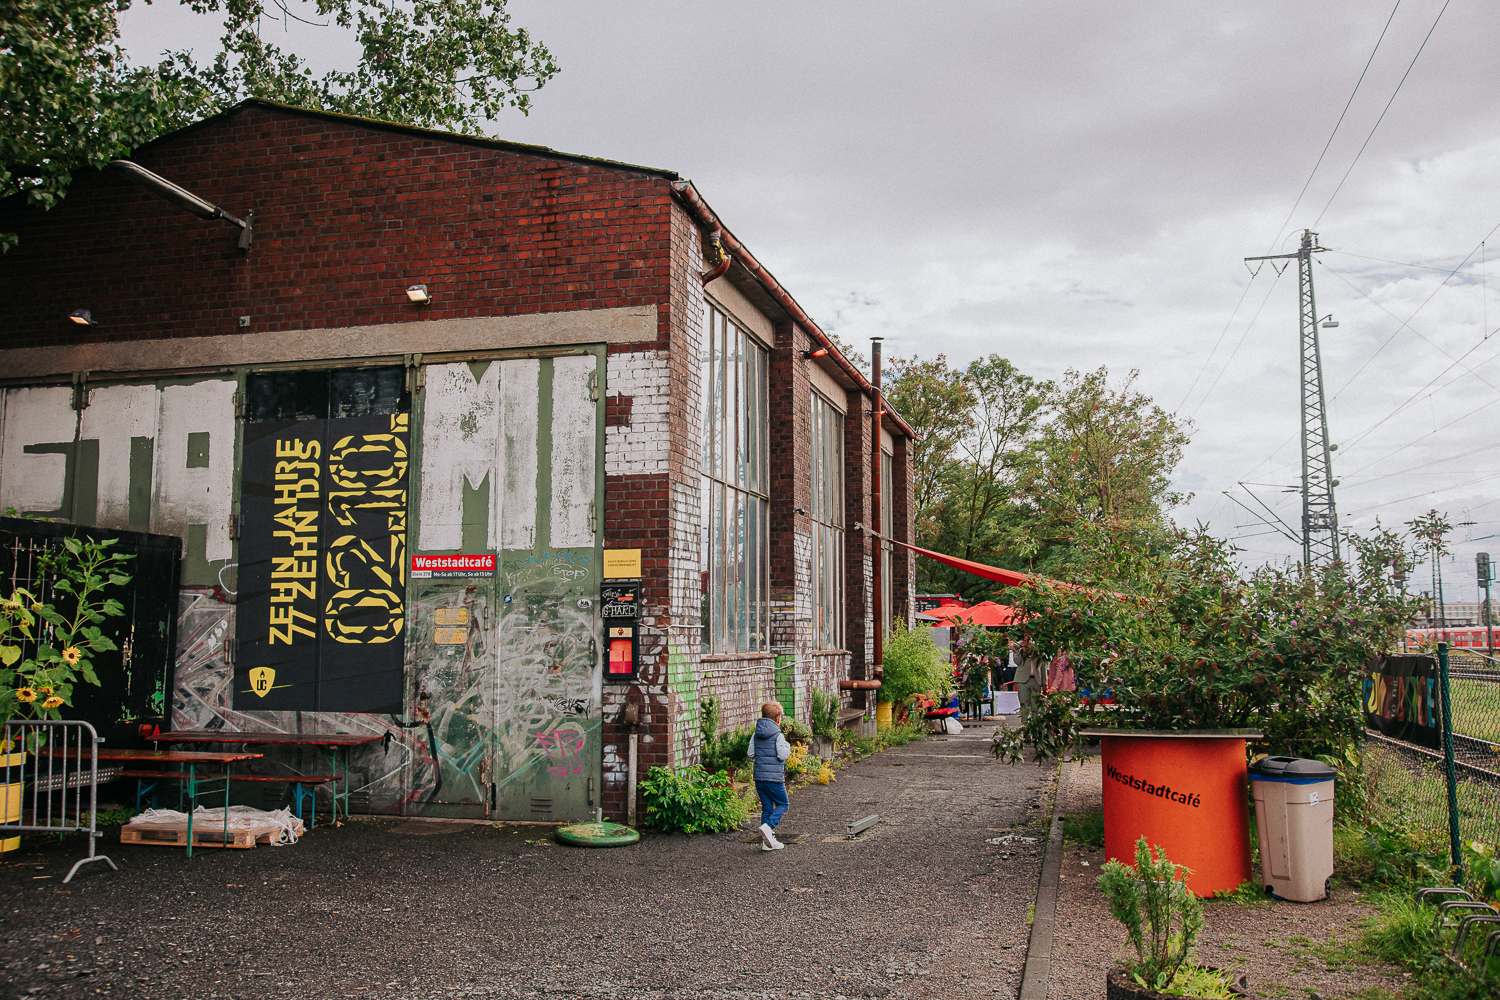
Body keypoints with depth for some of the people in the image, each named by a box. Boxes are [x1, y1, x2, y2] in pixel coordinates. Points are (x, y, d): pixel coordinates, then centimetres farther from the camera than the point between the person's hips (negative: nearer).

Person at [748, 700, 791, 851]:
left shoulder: (756, 735, 7)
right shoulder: (777, 735, -11)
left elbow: (751, 754, 7)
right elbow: (783, 755, -13)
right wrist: (787, 746, 5)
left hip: (759, 776, 6)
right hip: (774, 776, -6)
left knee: (767, 807, 11)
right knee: (782, 804, 9)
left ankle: (767, 841, 10)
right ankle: (768, 827, -14)